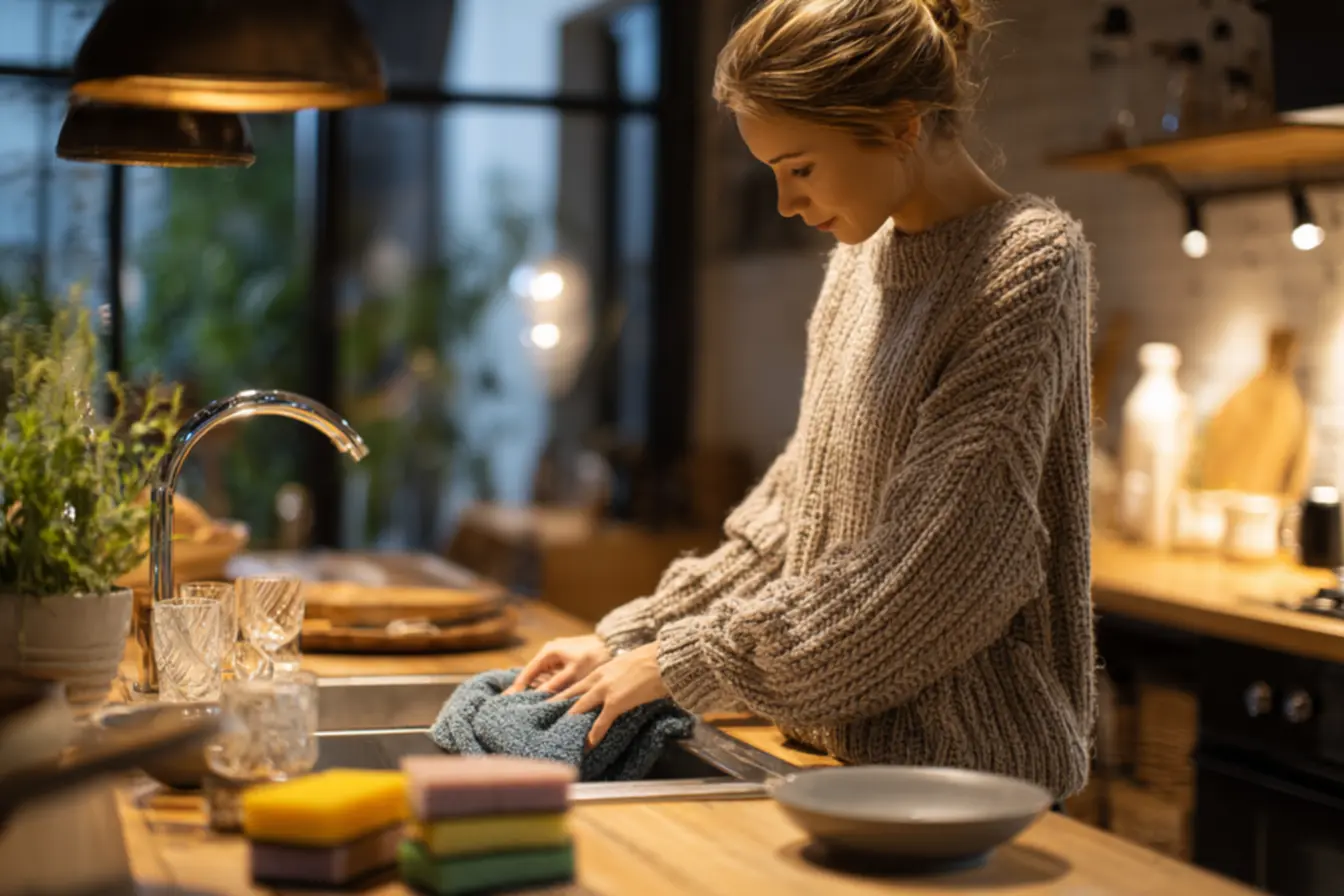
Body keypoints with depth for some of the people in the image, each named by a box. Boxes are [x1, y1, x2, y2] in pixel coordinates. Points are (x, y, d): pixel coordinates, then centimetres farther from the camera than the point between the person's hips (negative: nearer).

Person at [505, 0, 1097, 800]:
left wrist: (686, 661, -16)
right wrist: (633, 636, 4)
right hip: (845, 747, 7)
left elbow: (935, 566, -21)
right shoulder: (860, 258, 8)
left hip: (968, 765, -6)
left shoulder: (1030, 259, -15)